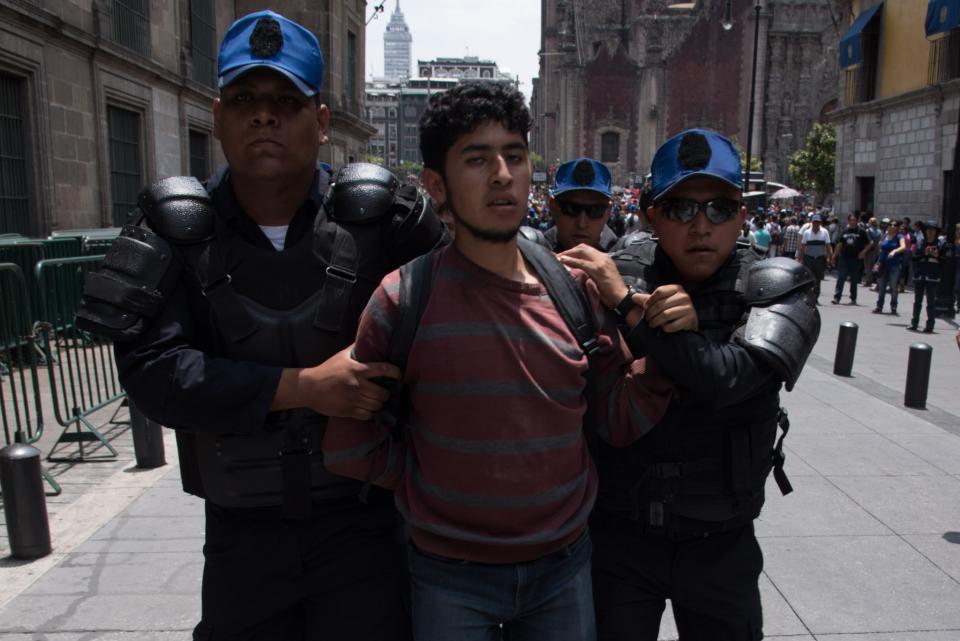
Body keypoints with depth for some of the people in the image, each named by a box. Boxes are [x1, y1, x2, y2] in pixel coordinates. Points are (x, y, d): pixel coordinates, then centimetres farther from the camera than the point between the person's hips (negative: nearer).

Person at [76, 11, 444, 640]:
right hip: (242, 535, 2)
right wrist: (305, 387, -21)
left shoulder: (381, 217, -8)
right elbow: (152, 370, -14)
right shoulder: (177, 231, -4)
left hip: (364, 524, -1)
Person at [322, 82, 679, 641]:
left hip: (564, 567, 3)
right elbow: (351, 446, -7)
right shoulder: (404, 298, -14)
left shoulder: (577, 285, -6)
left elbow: (614, 420, 0)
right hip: (451, 576, -2)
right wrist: (436, 489, -3)